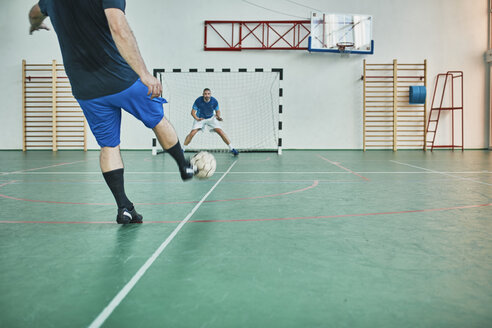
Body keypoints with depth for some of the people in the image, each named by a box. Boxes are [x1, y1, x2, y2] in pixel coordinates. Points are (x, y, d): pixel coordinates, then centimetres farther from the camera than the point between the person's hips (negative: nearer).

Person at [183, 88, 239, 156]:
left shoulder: (214, 101, -18)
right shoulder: (198, 101, -22)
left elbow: (217, 111, -2)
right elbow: (193, 112, -14)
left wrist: (218, 116, -24)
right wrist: (197, 118, -33)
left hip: (211, 118, 1)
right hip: (200, 118, -1)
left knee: (221, 132, -13)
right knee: (192, 133, -18)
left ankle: (232, 149, -2)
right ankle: (182, 149, -1)